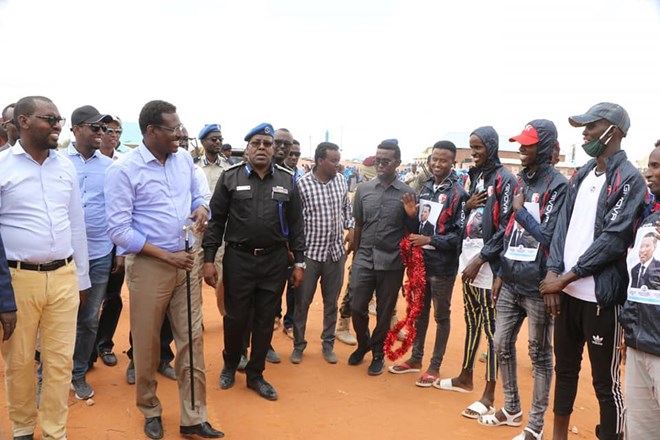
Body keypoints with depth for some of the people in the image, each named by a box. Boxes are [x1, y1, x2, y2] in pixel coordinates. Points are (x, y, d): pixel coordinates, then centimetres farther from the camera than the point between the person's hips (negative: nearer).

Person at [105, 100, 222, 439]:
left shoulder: (184, 159, 4)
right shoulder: (123, 170, -12)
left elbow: (197, 195, 18)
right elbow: (118, 229, -14)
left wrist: (201, 207, -8)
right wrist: (166, 255, -16)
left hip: (186, 261, 5)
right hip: (148, 265, -4)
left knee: (191, 340, 6)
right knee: (147, 344, 10)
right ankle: (150, 412, 32)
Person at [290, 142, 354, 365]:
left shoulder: (341, 181, 2)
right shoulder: (302, 184, -13)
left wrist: (351, 228, 6)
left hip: (336, 251, 4)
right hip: (309, 251, -4)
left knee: (331, 302, 14)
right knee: (302, 302, 8)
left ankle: (328, 344, 29)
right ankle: (298, 345, 25)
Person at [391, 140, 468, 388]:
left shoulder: (458, 194, -12)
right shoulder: (425, 188, 8)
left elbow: (459, 235, -14)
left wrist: (430, 241, -21)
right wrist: (411, 215, -4)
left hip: (442, 265, -6)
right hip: (420, 260, 6)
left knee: (441, 316, 8)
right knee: (419, 311, 17)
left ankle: (435, 367, 20)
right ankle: (416, 358, 32)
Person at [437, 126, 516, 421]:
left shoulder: (505, 179, -9)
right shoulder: (475, 176, 15)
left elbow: (505, 227, -14)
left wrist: (480, 259, -16)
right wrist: (467, 206, -2)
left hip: (488, 260, -8)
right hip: (469, 254, 8)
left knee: (491, 326, -3)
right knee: (471, 320, 17)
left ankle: (489, 395, 4)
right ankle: (465, 377, 30)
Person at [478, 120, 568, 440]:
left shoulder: (557, 184, -10)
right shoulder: (520, 180, 12)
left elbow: (548, 237, -16)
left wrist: (520, 210, -11)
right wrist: (501, 273, 13)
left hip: (537, 286, -7)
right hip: (511, 283, 7)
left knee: (539, 354, 7)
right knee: (502, 345, 14)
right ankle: (512, 409, 34)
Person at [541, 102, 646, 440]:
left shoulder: (629, 180, -9)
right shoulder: (581, 175, 12)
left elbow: (614, 240, -15)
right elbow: (563, 225, 9)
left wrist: (566, 277, -13)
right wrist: (553, 272, -4)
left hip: (601, 296, -7)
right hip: (567, 291, 7)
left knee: (605, 380, 3)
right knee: (565, 368, 18)